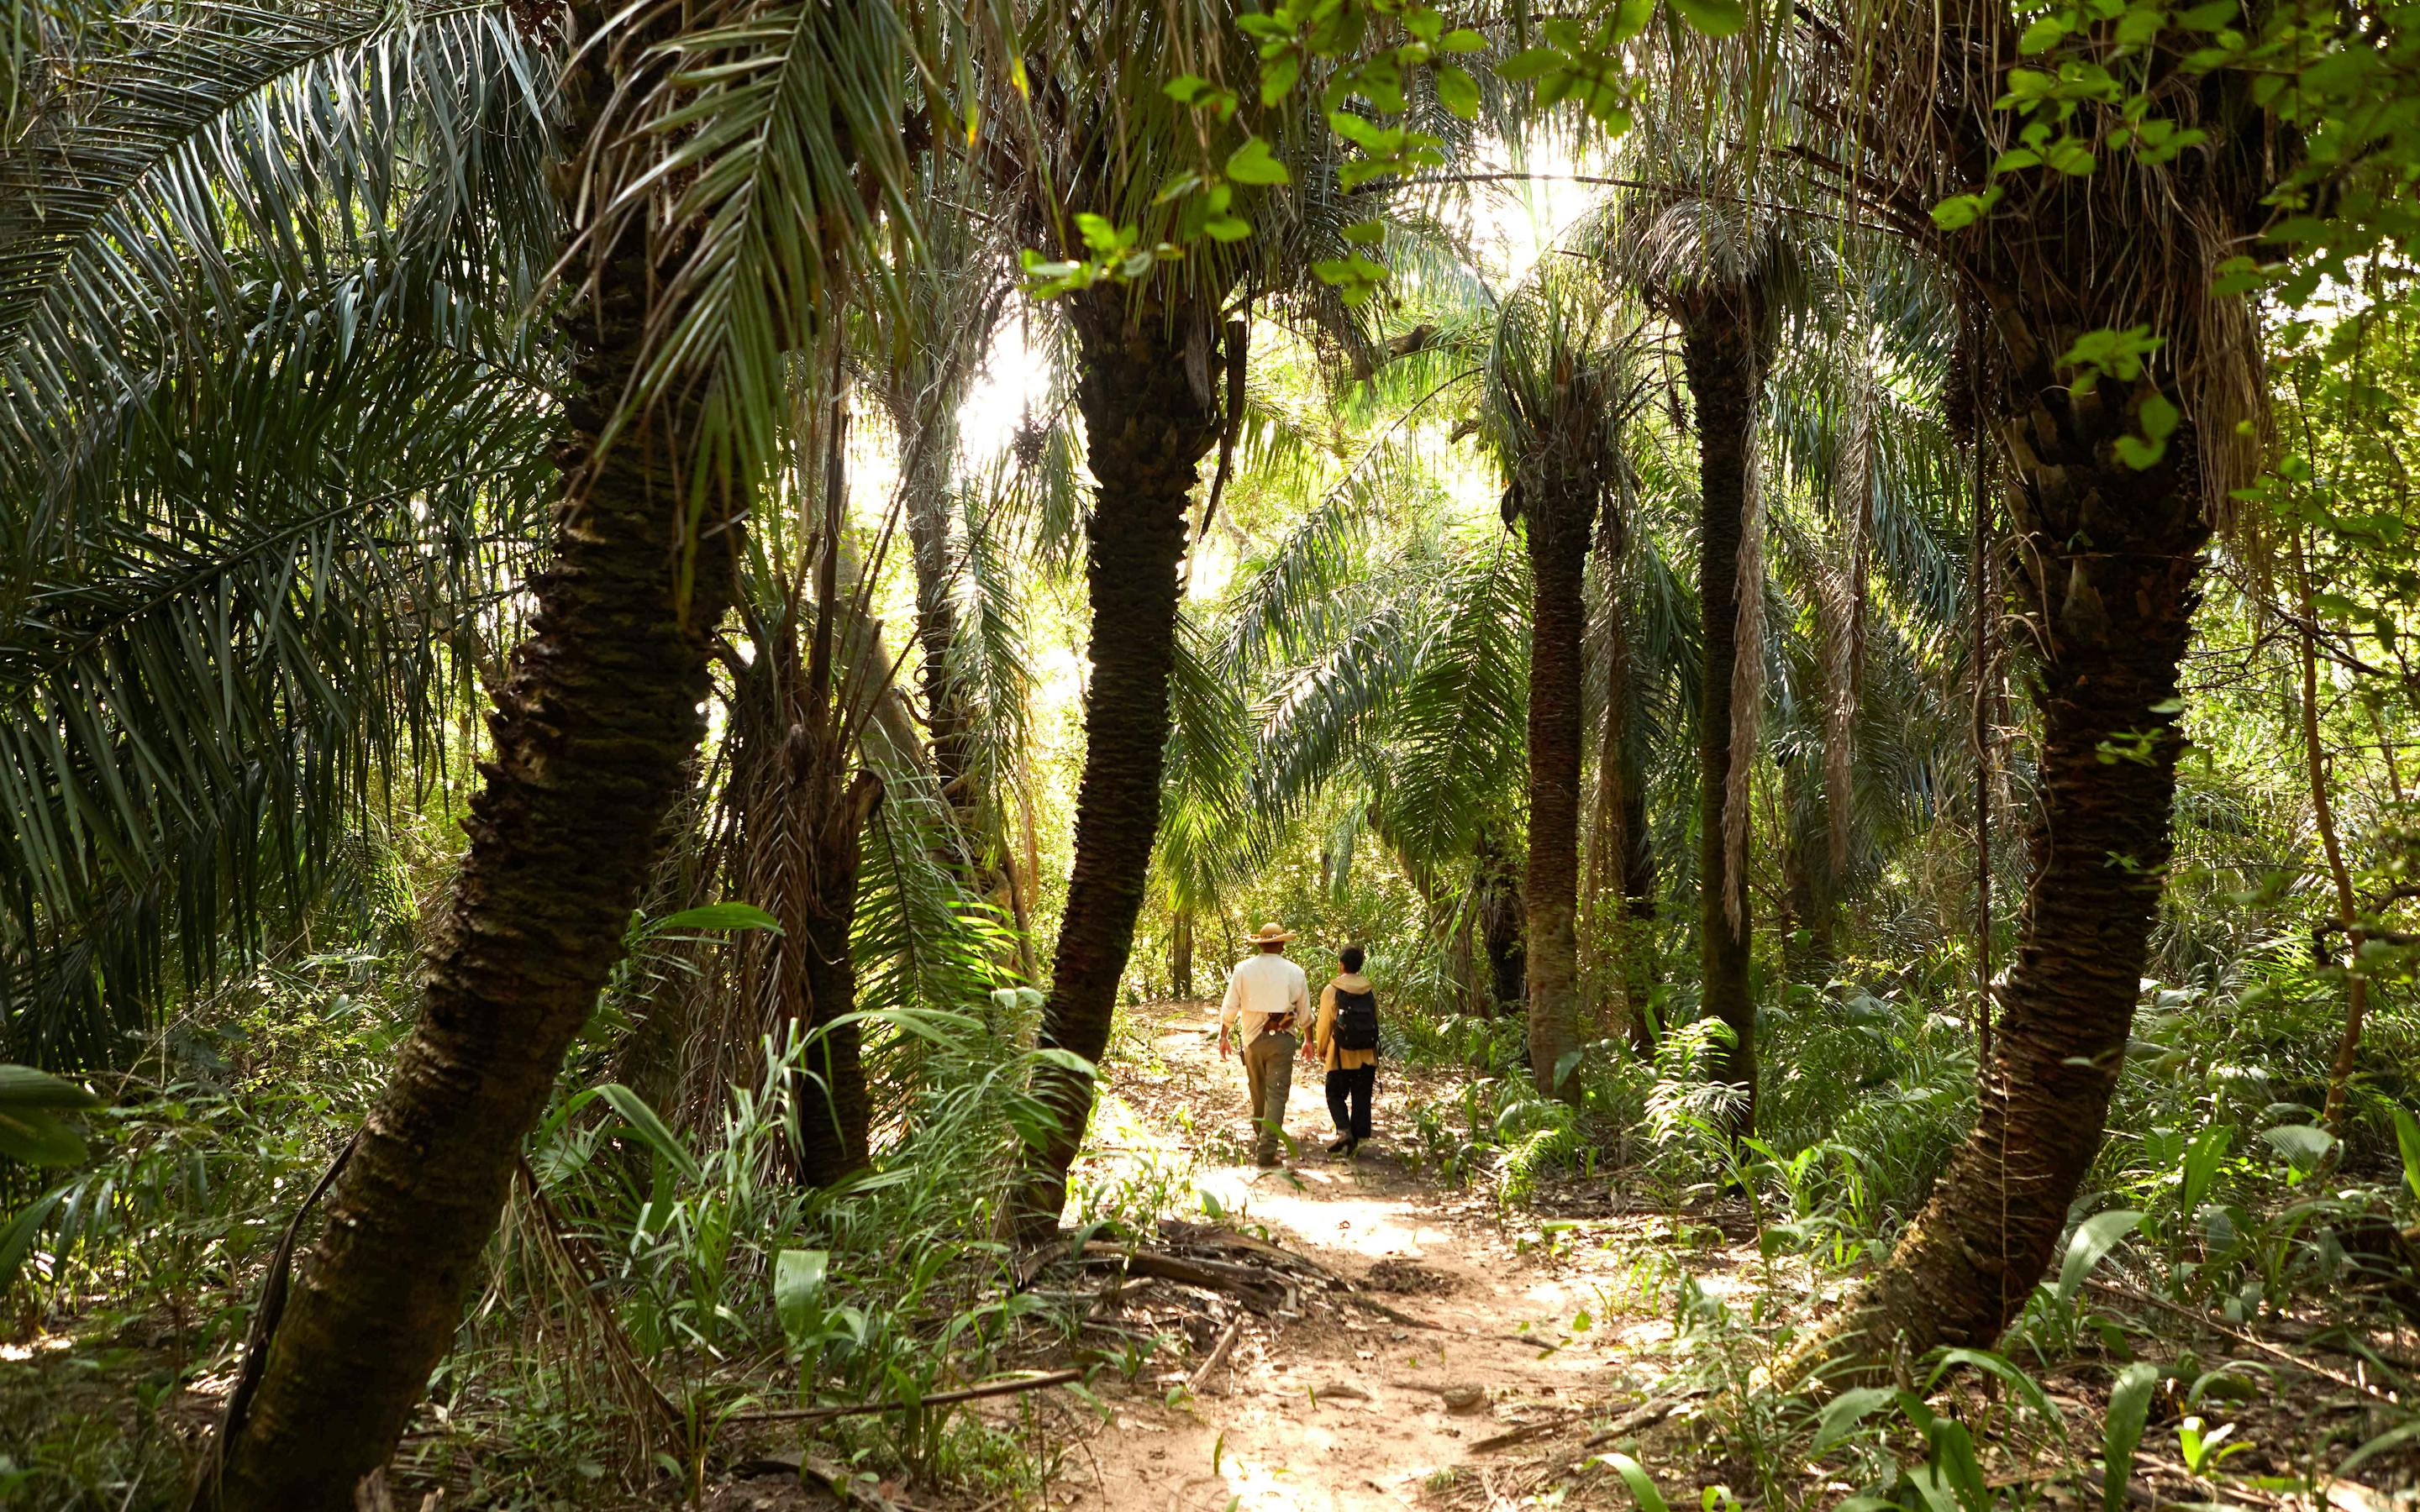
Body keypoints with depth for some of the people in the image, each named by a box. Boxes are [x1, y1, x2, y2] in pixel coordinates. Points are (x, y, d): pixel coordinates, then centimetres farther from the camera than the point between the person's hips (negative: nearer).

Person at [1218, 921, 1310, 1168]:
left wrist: (1224, 1036, 10)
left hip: (1252, 1039, 2)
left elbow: (1230, 1007, -1)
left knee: (1258, 1093, 17)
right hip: (1282, 1039, -2)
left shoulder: (1243, 969, -1)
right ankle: (1267, 1150, -10)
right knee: (1277, 1094, -2)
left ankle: (1260, 1141, 30)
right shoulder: (1294, 972, -1)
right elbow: (1305, 1013, 6)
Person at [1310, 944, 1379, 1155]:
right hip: (1367, 1055, 3)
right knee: (1361, 1098, 10)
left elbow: (1325, 1024, -7)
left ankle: (1344, 1131, -10)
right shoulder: (1370, 992, 4)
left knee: (1335, 1095, 9)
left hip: (1341, 1055, -3)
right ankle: (1358, 1137, 8)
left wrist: (1320, 1050, 7)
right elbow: (1375, 1020, 8)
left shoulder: (1331, 991, -9)